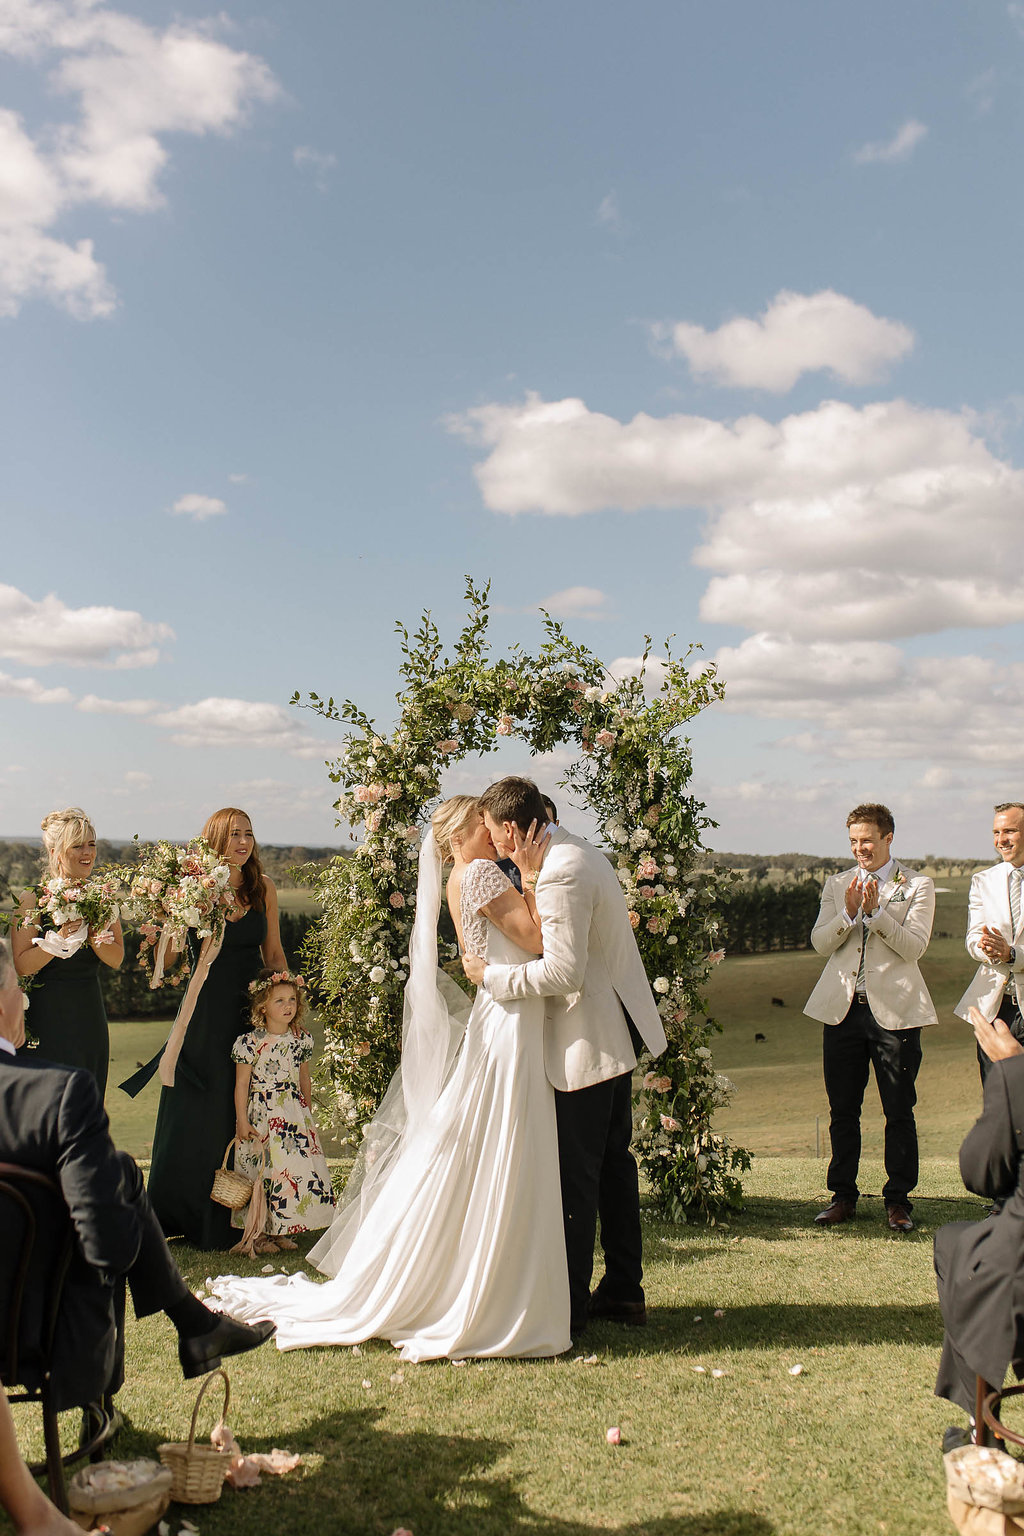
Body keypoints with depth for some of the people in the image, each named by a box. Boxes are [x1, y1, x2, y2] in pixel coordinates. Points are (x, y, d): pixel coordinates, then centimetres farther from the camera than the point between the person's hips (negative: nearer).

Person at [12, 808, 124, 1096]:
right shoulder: (34, 899, -7)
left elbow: (116, 960, 1)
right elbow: (21, 965, -12)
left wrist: (94, 939, -16)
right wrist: (61, 938, -23)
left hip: (91, 1018, 4)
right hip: (48, 1016, -4)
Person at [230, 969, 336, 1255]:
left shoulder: (301, 1040, 5)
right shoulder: (250, 1042, -9)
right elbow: (241, 1084, -5)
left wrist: (307, 1116, 18)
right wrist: (242, 1121, -8)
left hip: (294, 1113, 5)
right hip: (262, 1115, -5)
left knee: (301, 1169, 1)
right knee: (263, 1171, -3)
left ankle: (278, 1231, 15)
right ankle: (257, 1234, 11)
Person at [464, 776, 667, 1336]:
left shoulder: (559, 875, -23)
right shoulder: (576, 851, 9)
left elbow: (562, 971, -27)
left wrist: (491, 975, -16)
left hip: (587, 1043, -11)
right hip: (616, 1033, 11)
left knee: (574, 1175, 0)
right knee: (612, 1162, 17)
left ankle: (568, 1305, 11)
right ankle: (623, 1291, 28)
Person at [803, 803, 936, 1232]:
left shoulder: (917, 886, 3)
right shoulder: (836, 884, 13)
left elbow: (914, 946, -8)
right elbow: (820, 942, 3)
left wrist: (876, 910, -18)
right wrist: (849, 912, -13)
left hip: (895, 1010, -3)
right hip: (842, 1008, 3)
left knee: (899, 1111, 3)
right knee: (842, 1110, 9)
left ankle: (898, 1199, 15)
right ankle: (843, 1195, 20)